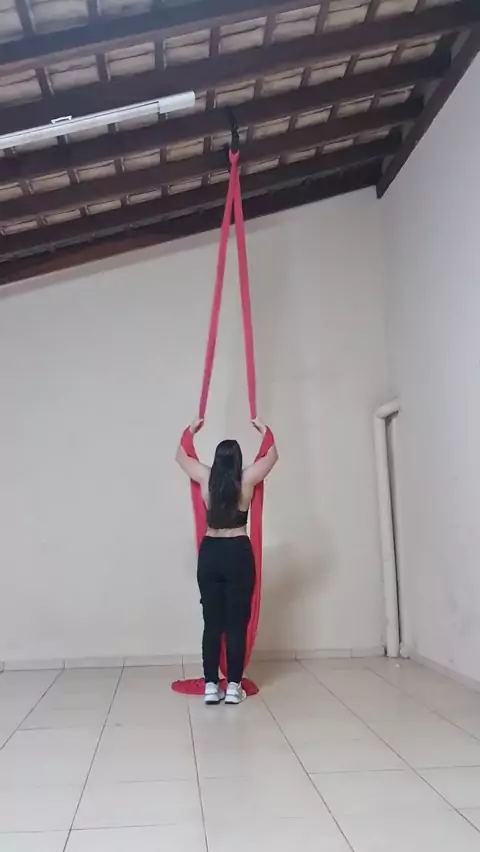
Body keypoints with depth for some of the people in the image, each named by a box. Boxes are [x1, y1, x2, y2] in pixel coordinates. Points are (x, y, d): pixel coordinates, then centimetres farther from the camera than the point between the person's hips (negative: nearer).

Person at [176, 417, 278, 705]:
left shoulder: (206, 478, -2)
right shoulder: (247, 479, -5)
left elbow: (182, 455, 17)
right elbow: (273, 455, 12)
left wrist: (192, 430, 30)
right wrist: (264, 430, 25)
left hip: (209, 553, 2)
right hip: (238, 553, -2)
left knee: (212, 622, 6)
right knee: (237, 623, 2)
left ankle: (211, 686, 8)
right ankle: (234, 687, 4)